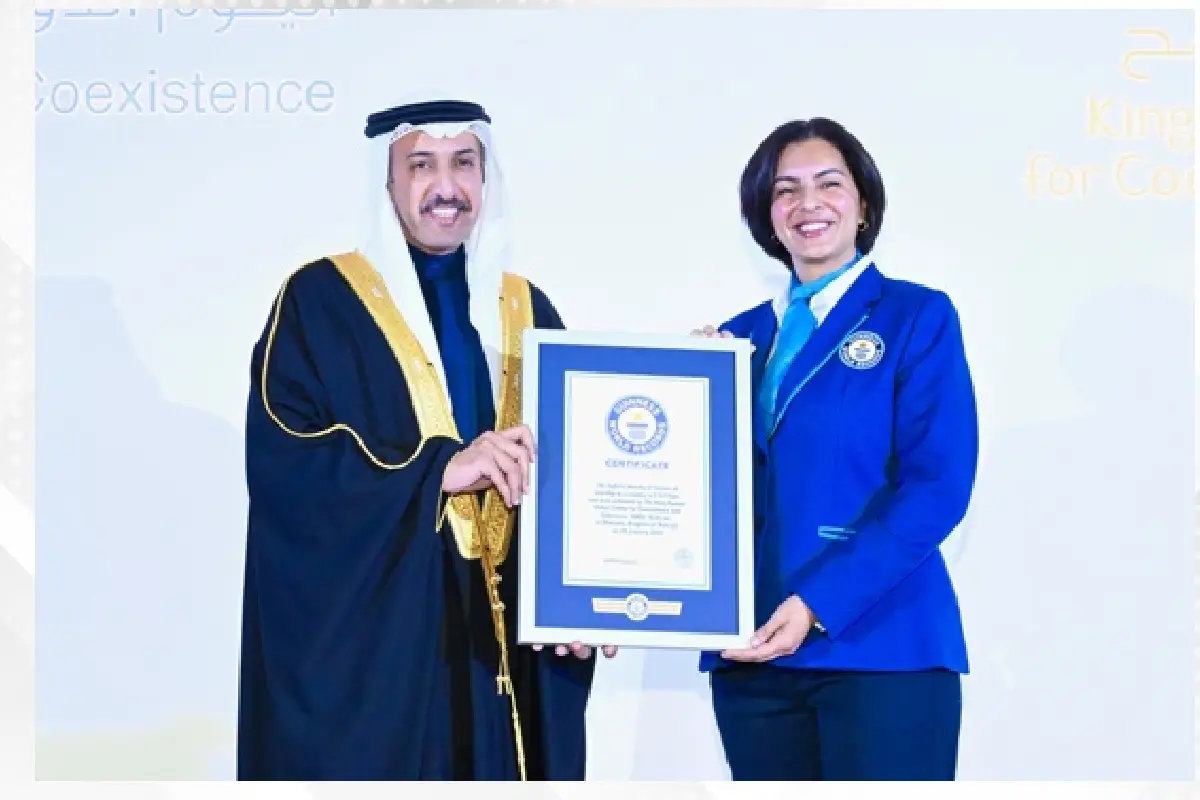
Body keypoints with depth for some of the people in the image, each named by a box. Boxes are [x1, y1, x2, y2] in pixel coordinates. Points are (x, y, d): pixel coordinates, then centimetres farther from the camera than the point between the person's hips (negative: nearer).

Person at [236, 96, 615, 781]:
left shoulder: (527, 311, 13)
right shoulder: (322, 300, -1)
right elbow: (280, 461, -12)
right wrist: (440, 469, -20)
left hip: (508, 635, 4)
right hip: (369, 636, -4)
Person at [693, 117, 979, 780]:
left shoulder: (918, 317, 1)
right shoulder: (739, 337, 14)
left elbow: (937, 487, -9)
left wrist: (817, 603, -18)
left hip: (881, 645, -4)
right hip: (750, 652, 4)